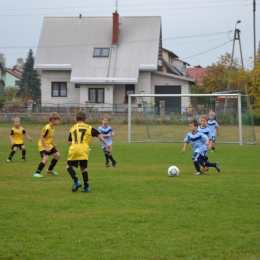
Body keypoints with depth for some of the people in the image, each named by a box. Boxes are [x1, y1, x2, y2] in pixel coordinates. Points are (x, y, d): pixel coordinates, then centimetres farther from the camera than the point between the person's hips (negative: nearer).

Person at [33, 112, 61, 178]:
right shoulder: (47, 128, -25)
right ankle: (37, 173, -17)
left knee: (57, 155, 11)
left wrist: (53, 144, 14)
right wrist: (46, 147, -26)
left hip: (49, 145, 9)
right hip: (43, 145, -9)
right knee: (46, 158, -23)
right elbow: (42, 138, -24)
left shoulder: (53, 127, 4)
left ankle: (50, 170, 26)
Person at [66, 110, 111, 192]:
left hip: (73, 150, 0)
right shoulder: (89, 128, 14)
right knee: (84, 168, 13)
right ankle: (86, 187, 12)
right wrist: (106, 144, 6)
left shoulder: (72, 128, 17)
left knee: (69, 166, 16)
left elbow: (69, 142, 16)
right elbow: (99, 135, 5)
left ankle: (76, 181, -3)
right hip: (84, 151, 0)